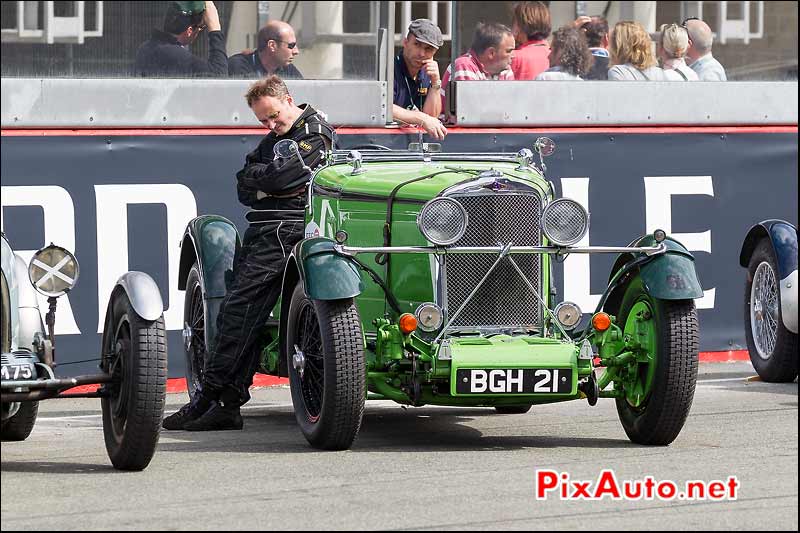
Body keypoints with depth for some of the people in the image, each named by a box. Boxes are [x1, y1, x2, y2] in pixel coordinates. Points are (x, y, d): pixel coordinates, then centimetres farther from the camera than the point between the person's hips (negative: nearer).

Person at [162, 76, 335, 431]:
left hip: (285, 231, -9)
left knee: (237, 309, -14)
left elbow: (280, 176, -16)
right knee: (244, 318, 2)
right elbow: (244, 190, 18)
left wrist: (254, 175, 3)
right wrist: (265, 184, -3)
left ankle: (207, 398, -16)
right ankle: (230, 405, 0)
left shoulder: (315, 132, -4)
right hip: (262, 231, 9)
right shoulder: (273, 139, 25)